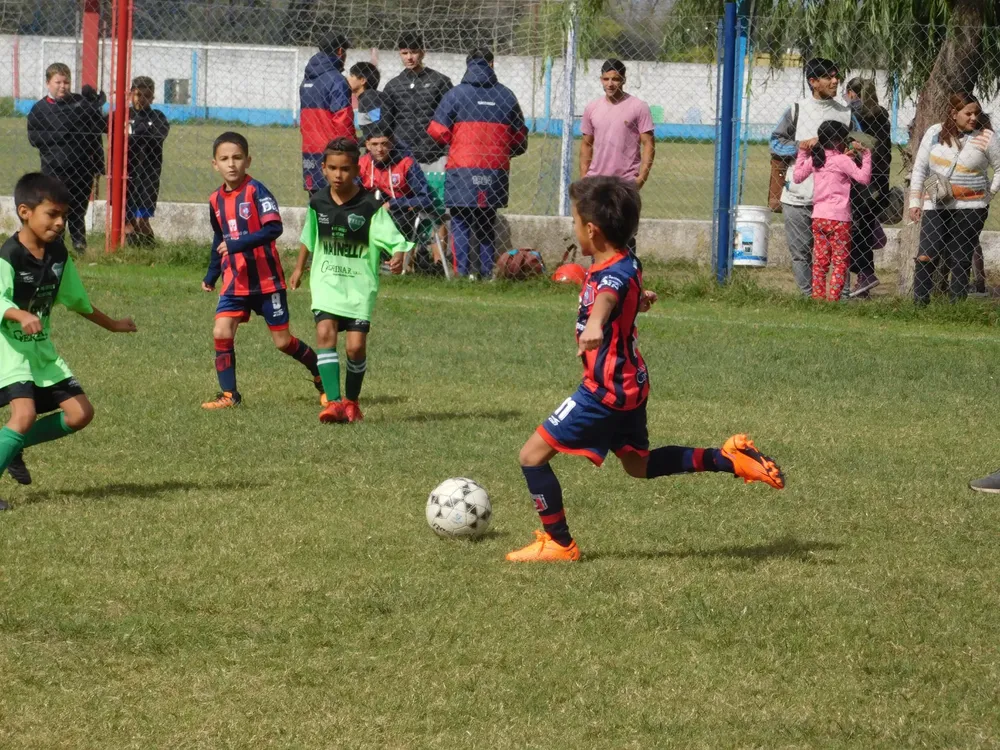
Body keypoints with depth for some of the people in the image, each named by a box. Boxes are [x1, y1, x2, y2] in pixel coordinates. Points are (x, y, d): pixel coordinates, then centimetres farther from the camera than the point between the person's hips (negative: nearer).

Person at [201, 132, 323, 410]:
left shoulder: (256, 191, -13)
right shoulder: (216, 200, 6)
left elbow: (274, 228, -24)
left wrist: (238, 244, -30)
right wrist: (211, 275, 21)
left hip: (266, 280, -5)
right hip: (234, 281, 5)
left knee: (282, 341, 3)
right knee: (221, 333, -12)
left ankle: (321, 376, 27)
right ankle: (229, 395, -3)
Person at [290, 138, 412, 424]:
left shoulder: (370, 207, -11)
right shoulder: (318, 203, 2)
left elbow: (395, 240, -17)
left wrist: (398, 258, -39)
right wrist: (299, 268, 31)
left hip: (360, 285, -2)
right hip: (326, 281, 2)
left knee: (356, 345, -8)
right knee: (325, 332, -19)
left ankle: (352, 401, 18)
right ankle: (333, 402, -22)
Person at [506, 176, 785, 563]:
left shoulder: (614, 273, -25)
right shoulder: (627, 263, 6)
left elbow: (608, 295, -51)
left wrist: (595, 323, -74)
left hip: (606, 390, -10)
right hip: (629, 383, 10)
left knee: (533, 455, -5)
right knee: (638, 464, 25)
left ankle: (558, 542, 2)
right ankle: (728, 459, 18)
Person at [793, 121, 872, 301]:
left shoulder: (813, 159, 8)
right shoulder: (843, 160, -9)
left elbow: (797, 177, 19)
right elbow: (864, 178, -12)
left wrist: (802, 153, 25)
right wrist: (865, 155, -4)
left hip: (818, 217, 6)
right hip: (838, 218, -6)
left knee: (820, 260, 11)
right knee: (840, 261, 0)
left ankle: (817, 295, 9)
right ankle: (833, 297, -6)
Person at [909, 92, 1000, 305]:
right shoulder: (935, 133, 3)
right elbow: (919, 169, 8)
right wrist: (914, 201, 5)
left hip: (970, 208, -1)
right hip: (935, 205, 1)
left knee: (960, 260, 2)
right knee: (926, 255, -11)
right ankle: (919, 302, -6)